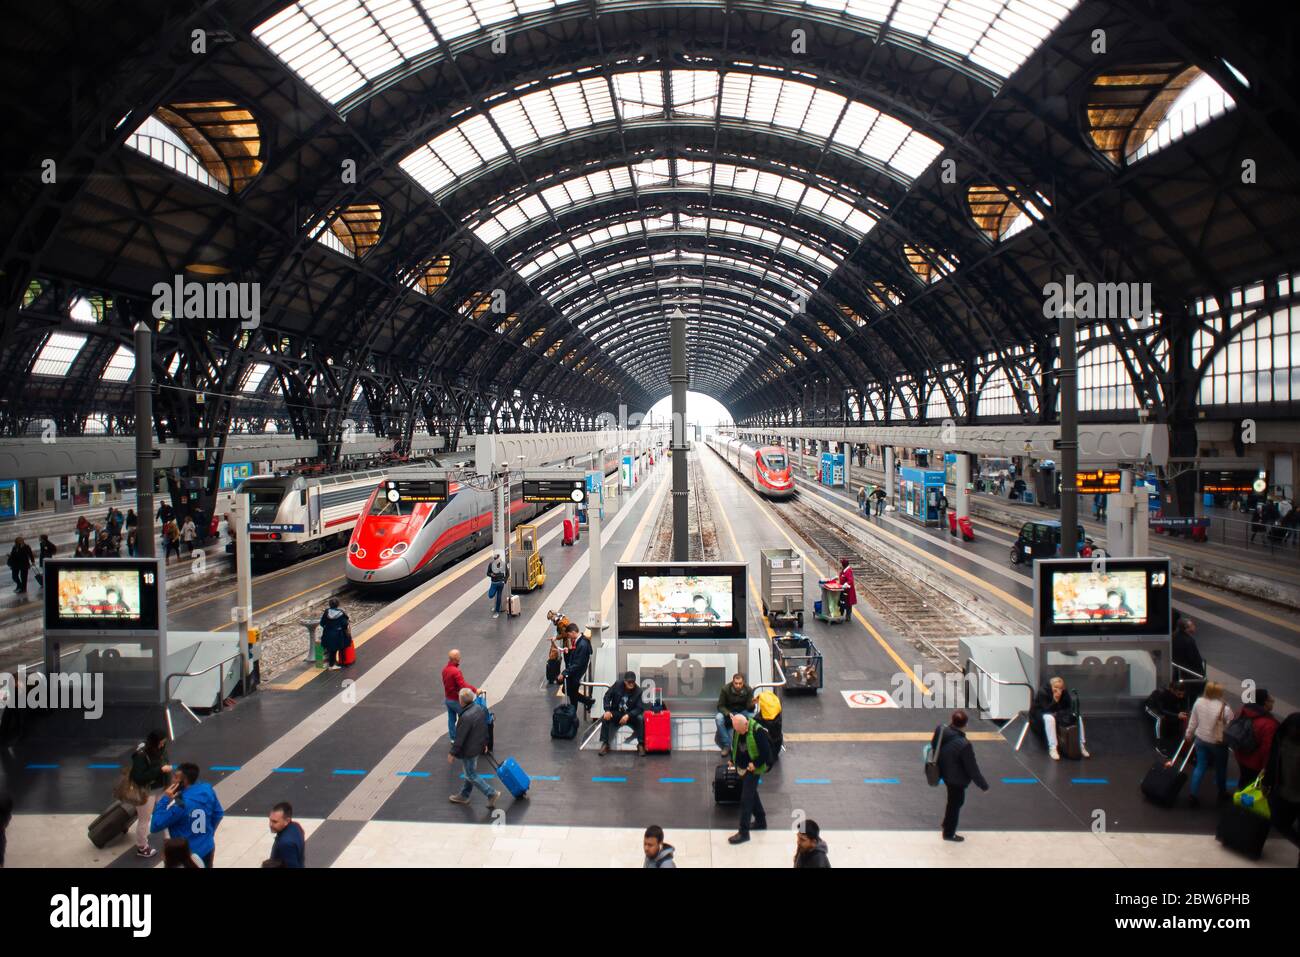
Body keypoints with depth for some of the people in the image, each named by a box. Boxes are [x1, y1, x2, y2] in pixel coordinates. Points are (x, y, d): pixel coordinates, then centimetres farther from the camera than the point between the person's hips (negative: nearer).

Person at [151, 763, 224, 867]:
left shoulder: (180, 804, -28)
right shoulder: (207, 789, -9)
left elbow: (155, 826, -21)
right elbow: (218, 814, 4)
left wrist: (164, 799, -20)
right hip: (207, 848, 6)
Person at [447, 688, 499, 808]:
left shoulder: (466, 717, -33)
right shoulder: (479, 708, -6)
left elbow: (460, 738, -26)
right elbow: (485, 727, 8)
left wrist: (452, 753, -14)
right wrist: (485, 743, 21)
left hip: (469, 750, -9)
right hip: (478, 747, 9)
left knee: (471, 775, 7)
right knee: (471, 772, 22)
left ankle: (491, 794, 7)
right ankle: (464, 796, 37)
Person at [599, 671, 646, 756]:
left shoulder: (638, 691, -15)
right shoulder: (617, 685, -12)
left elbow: (640, 708, -18)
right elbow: (607, 696, -4)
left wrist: (628, 715, -33)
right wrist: (607, 710, -20)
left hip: (630, 715, -1)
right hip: (616, 713, 1)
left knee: (640, 719, -30)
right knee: (605, 718, -27)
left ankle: (641, 744, -20)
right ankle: (605, 744, -18)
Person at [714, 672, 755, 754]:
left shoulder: (748, 690, -15)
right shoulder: (725, 689, -18)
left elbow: (749, 708, -12)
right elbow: (720, 706, -12)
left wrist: (752, 704, -37)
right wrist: (728, 714, -32)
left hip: (743, 712, 1)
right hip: (728, 712, 0)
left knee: (753, 716, -34)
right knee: (718, 718, -34)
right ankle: (726, 746, -24)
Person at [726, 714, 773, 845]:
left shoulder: (758, 731, -26)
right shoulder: (737, 730, -5)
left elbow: (766, 752, -20)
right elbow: (735, 745, 13)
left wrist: (755, 764, -20)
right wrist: (733, 760, 10)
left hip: (753, 769, -8)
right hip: (742, 768, 8)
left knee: (746, 800, -6)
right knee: (752, 795, 22)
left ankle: (744, 833, 1)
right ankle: (761, 822, 39)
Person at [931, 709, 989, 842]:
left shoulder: (940, 732, -19)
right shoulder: (964, 745, -37)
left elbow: (933, 746, 2)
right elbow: (972, 769, -25)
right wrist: (983, 785, -9)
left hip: (945, 774, 6)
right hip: (957, 779, -6)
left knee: (953, 801, 31)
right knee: (955, 803, 19)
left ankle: (947, 824, 53)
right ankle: (949, 833, 40)